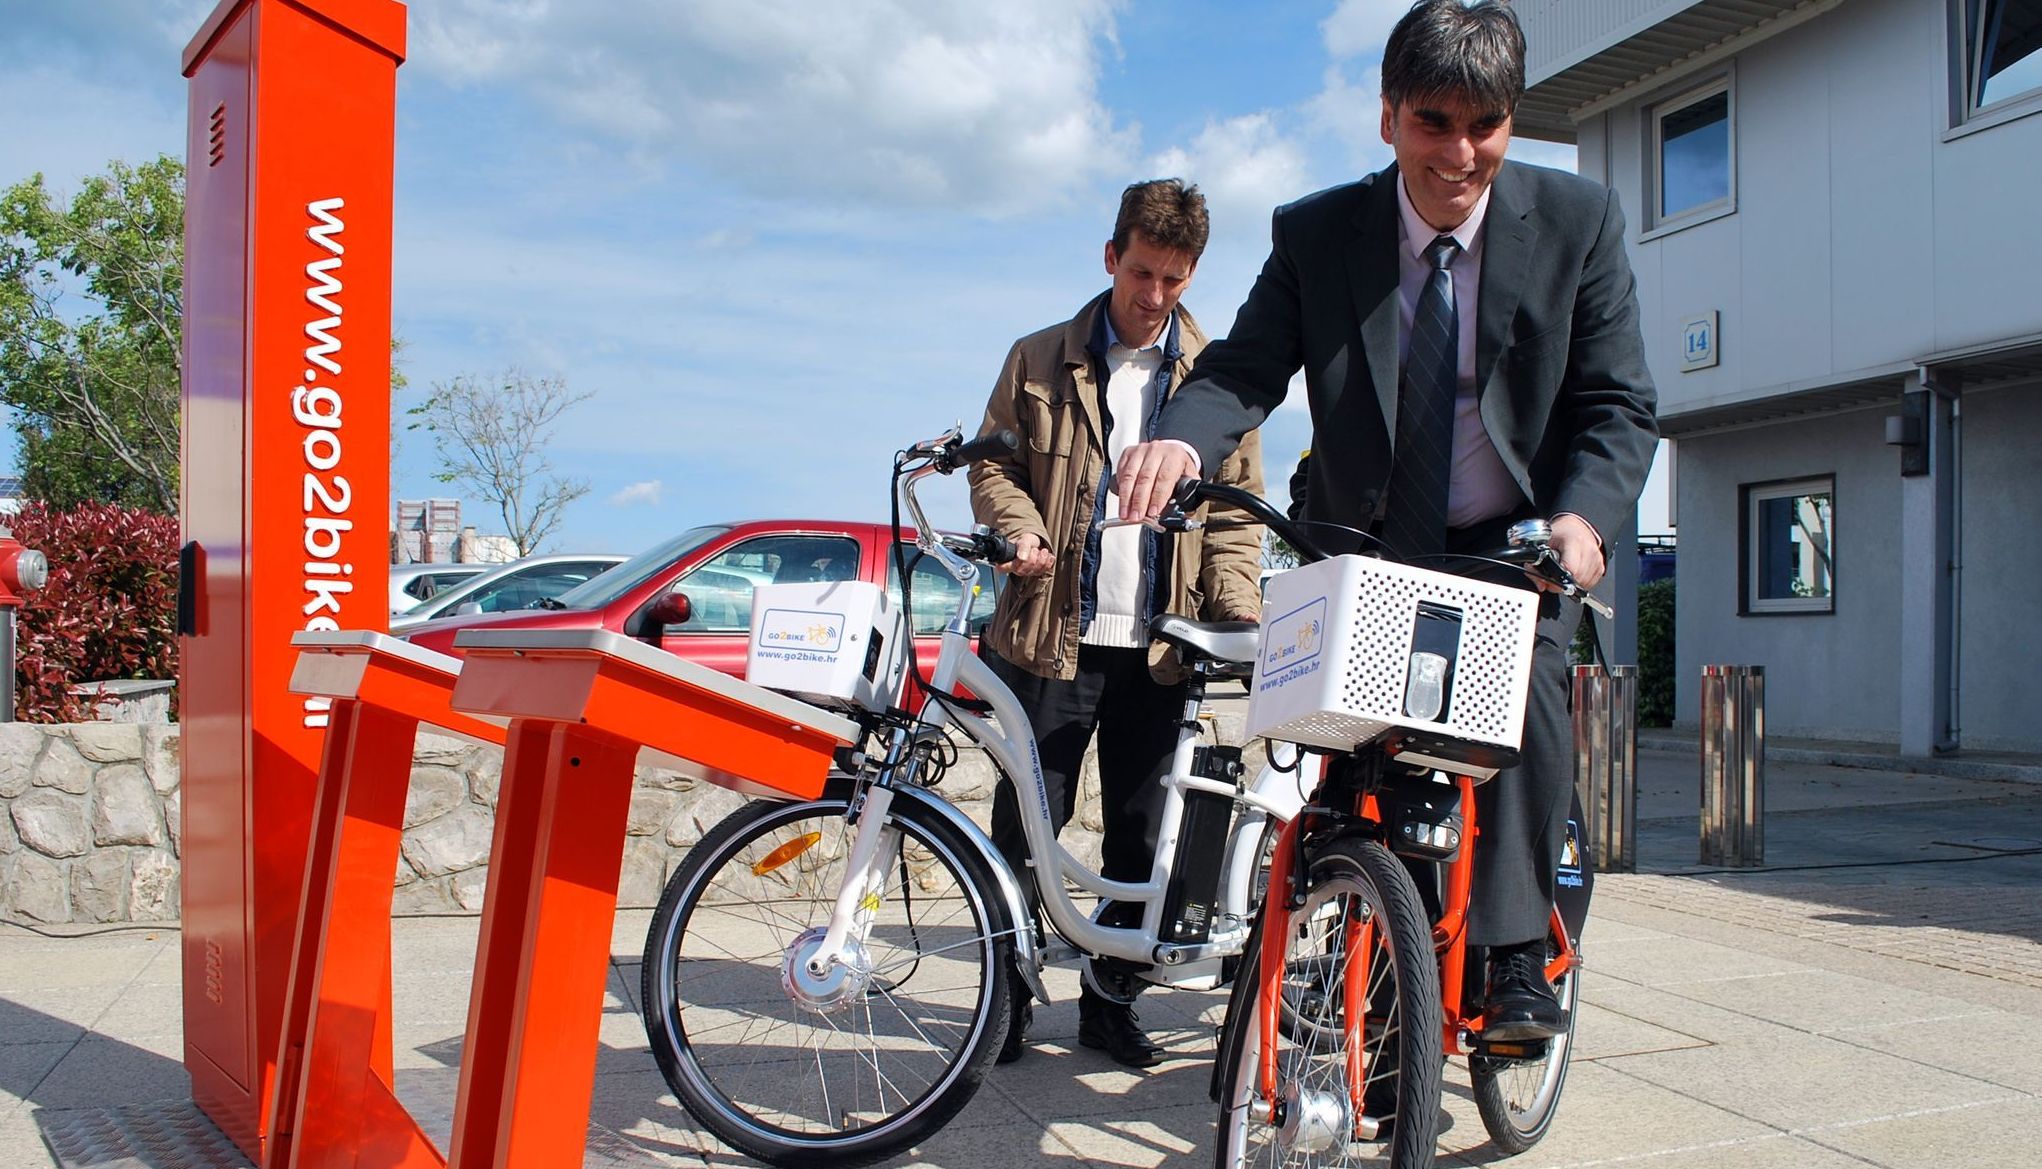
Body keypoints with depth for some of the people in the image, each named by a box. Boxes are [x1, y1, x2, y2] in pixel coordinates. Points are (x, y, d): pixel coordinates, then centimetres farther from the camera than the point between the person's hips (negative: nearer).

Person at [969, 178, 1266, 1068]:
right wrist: (1020, 530, -11)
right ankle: (1006, 994, 16)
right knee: (1025, 821, 0)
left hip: (1161, 644, 1)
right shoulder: (1041, 362, 9)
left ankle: (1109, 1000, 22)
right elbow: (994, 463, 10)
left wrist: (1239, 607, -5)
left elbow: (1239, 508, 10)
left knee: (1141, 832, 7)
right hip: (1052, 633, -1)